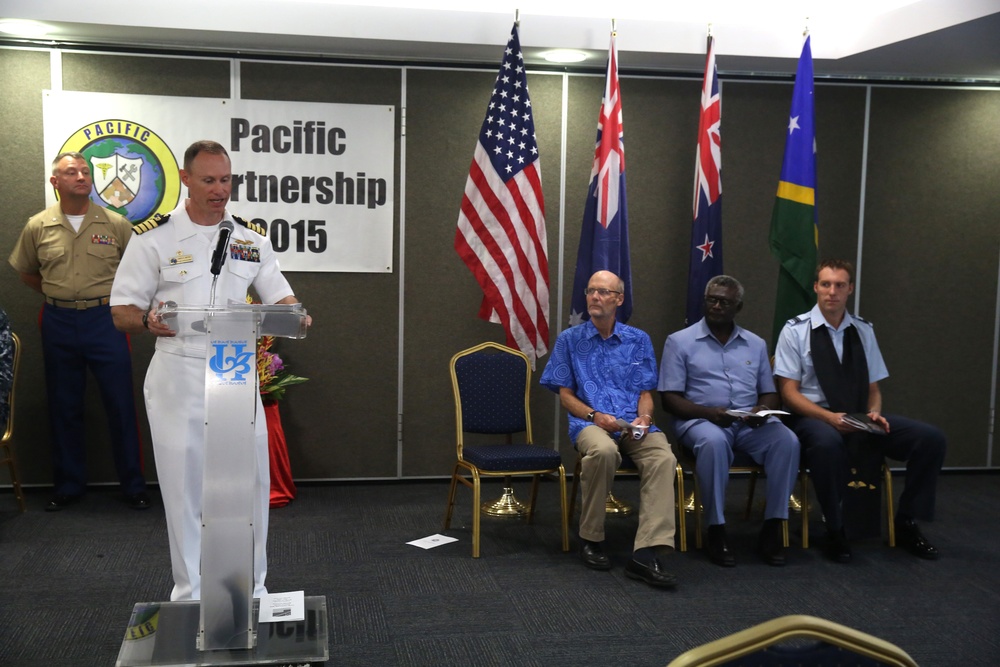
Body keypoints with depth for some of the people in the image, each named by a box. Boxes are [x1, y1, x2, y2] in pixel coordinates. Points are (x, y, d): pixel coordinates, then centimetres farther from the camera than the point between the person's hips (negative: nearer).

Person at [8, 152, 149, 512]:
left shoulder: (116, 224, -2)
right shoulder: (38, 227, 2)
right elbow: (26, 273, 17)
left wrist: (116, 299, 3)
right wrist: (59, 295, 8)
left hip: (105, 320, -2)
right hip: (59, 324, 2)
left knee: (121, 404, 1)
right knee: (64, 408, 9)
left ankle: (133, 485, 11)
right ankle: (68, 486, 22)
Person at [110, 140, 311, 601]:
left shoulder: (251, 238, 8)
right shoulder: (154, 237, -2)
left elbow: (279, 295, 10)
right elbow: (122, 312, 0)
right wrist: (148, 321, -22)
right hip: (178, 376, -3)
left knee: (251, 483, 7)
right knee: (184, 486, 4)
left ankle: (252, 590, 23)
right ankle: (189, 595, 19)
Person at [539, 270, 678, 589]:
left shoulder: (638, 340, 15)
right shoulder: (570, 339, 11)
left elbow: (645, 393, 14)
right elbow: (565, 395, 8)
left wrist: (644, 418, -8)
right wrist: (595, 415, -10)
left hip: (634, 424, 2)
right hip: (589, 421, -2)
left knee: (663, 457, -32)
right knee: (603, 450, -39)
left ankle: (647, 553, -38)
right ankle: (591, 539, -18)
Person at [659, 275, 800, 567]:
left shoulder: (755, 344, 17)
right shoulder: (679, 342, 5)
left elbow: (770, 393, 17)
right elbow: (669, 399, -1)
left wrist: (763, 409, -9)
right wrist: (708, 413, -18)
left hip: (750, 423, 4)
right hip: (702, 420, -3)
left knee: (787, 441, -27)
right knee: (714, 441, -38)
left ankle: (773, 526, -19)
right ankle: (717, 530, -26)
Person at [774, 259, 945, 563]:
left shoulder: (863, 331, 11)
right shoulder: (795, 330, -3)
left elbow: (873, 389, 14)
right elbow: (789, 392, -7)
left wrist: (874, 413, -10)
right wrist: (830, 417, -23)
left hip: (860, 418, 5)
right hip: (814, 416, -5)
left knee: (931, 438, -15)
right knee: (827, 442, -42)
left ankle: (906, 523, 2)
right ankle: (835, 531, -20)